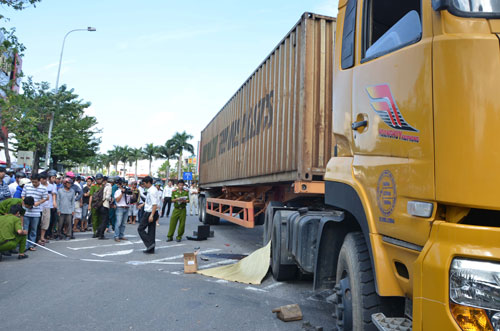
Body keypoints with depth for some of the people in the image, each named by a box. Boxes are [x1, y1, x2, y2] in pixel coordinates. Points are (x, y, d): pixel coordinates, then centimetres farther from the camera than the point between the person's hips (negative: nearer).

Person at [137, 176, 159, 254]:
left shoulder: (152, 191, -19)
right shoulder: (152, 190, 11)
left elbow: (155, 204, -24)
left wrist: (151, 215, -27)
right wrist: (143, 204, 29)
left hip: (149, 212, -9)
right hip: (150, 213, 9)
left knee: (140, 229, 1)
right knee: (151, 231, 11)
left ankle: (149, 244, -5)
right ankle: (151, 249, 17)